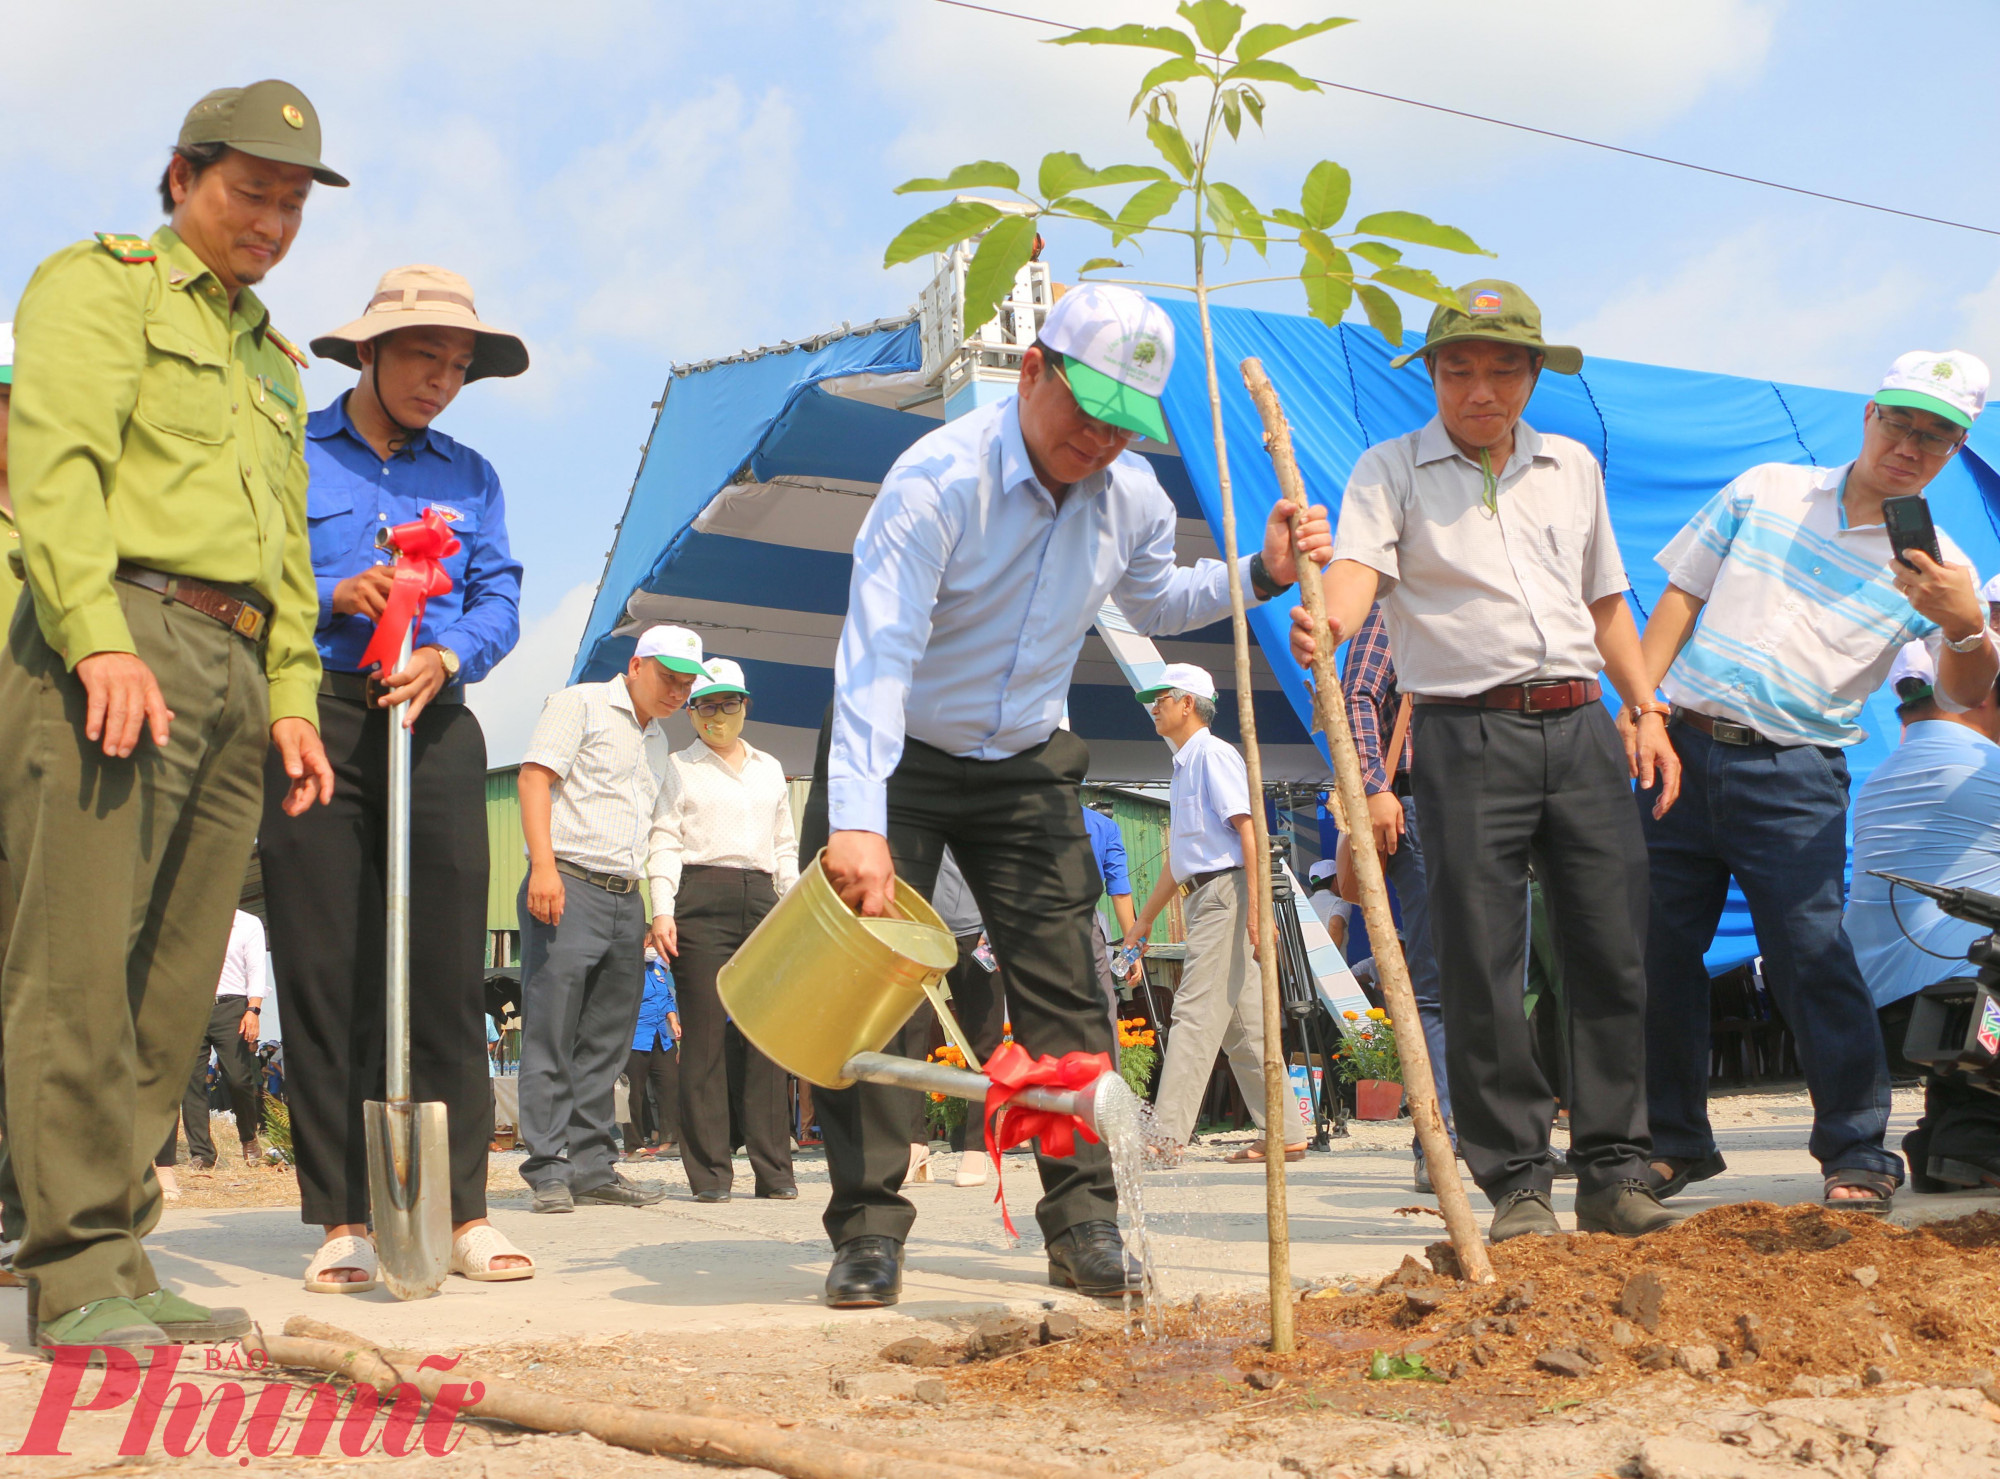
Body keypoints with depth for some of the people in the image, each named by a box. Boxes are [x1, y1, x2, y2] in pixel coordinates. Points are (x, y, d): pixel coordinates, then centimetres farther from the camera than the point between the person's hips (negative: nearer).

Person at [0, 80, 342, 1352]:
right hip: (120, 641, -7)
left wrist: (292, 697, 15)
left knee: (174, 985, 2)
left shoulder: (273, 362, 30)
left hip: (234, 671, 7)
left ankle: (120, 1263, 5)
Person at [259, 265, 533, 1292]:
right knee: (322, 969, -3)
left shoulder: (469, 476, 18)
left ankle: (463, 1207, 2)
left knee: (448, 970, -3)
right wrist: (332, 596, -13)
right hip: (315, 716, -2)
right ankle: (341, 1218, 2)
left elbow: (500, 601, 9)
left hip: (434, 726, 2)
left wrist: (446, 656, -11)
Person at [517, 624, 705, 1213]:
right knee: (551, 1031, -7)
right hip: (567, 886, -7)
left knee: (606, 1040, 6)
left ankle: (592, 1165, 10)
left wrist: (654, 912, 18)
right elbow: (535, 778, -8)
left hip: (626, 898, 7)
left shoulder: (657, 742, 24)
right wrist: (543, 866, -19)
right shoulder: (579, 705, 2)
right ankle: (548, 1169, -6)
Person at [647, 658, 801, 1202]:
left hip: (761, 899, 3)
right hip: (701, 900, -3)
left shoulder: (769, 768, 22)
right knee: (706, 1034, -6)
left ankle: (773, 1169, 1)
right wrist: (663, 910, -8)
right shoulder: (679, 767, 11)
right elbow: (664, 841, 4)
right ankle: (710, 1172, -2)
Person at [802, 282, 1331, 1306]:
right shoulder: (938, 479, -25)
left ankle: (1082, 1221, 6)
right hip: (899, 760, -4)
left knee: (1064, 988, -1)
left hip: (1027, 766, 5)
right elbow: (876, 651, -33)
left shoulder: (1131, 495, -5)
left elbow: (1154, 602, 18)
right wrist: (857, 820, -43)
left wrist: (1259, 574, -1)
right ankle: (869, 1229, -1)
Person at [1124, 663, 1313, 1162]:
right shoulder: (1183, 765, 22)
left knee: (1196, 1013, -12)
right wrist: (1145, 920, 34)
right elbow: (1179, 856, 30)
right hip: (1204, 897, 10)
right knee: (1242, 1023, 7)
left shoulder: (1214, 755, -6)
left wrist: (1257, 908, -25)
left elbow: (1248, 830, -16)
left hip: (1225, 892, -10)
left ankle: (1166, 1136, -14)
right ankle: (1287, 1133, 10)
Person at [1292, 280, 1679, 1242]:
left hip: (1580, 728, 4)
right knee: (1482, 970, -4)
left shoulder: (1572, 468, 19)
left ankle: (1614, 1175, 12)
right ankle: (1515, 1183, 5)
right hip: (1466, 736, -4)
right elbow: (1357, 565, -13)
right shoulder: (1391, 470, 5)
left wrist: (1645, 710, 14)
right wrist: (1326, 621, -35)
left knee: (1615, 954, 2)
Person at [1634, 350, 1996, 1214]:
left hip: (1790, 777, -3)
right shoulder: (1766, 490, 9)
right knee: (1657, 949, 5)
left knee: (1811, 957, -11)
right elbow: (1682, 597, 12)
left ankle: (1858, 1155, 3)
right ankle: (1676, 1141, 20)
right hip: (1683, 750, 3)